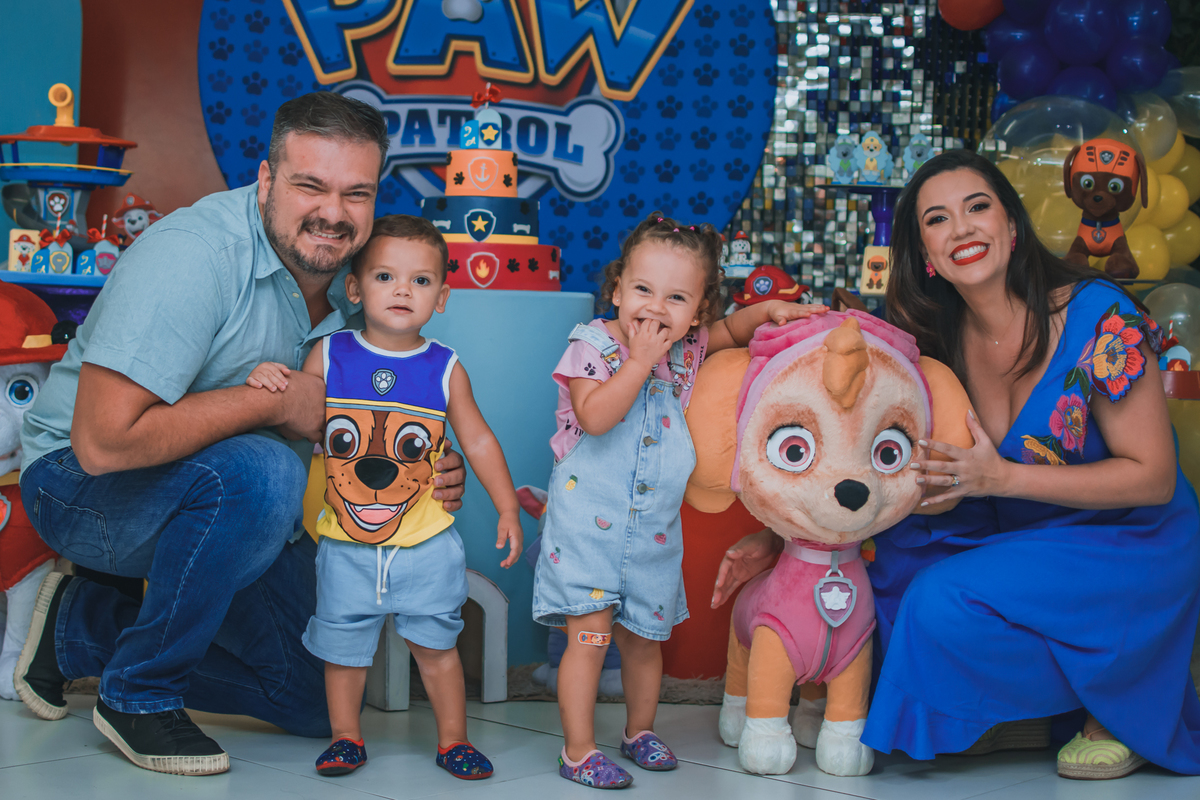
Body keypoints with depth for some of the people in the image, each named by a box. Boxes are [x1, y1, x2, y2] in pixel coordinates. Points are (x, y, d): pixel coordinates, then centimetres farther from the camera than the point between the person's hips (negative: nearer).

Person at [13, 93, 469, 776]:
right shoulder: (193, 254, -28)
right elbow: (103, 442, -36)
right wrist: (276, 403, -29)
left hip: (227, 511, 8)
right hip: (80, 485, -8)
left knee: (319, 701, 8)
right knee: (261, 471, -37)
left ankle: (84, 626, 20)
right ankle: (140, 694, -15)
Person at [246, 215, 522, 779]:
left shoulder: (445, 370, -3)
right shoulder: (328, 356, -3)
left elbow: (478, 440, 4)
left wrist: (508, 510, 3)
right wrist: (267, 384, -17)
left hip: (425, 542, 0)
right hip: (346, 544, 1)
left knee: (435, 644, 8)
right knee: (342, 646, 10)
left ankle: (452, 739, 23)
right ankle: (345, 737, 28)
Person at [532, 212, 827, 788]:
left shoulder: (686, 350, 4)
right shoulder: (591, 346, -12)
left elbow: (730, 332, 24)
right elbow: (595, 416, -27)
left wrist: (769, 311, 7)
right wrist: (640, 361, -26)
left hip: (654, 530, 5)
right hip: (588, 522, -5)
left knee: (644, 637, 15)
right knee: (590, 632, -8)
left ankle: (639, 731, 36)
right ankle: (578, 751, 4)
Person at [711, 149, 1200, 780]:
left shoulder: (1098, 317, -18)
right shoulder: (930, 344, -3)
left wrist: (1004, 477, -25)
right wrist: (776, 538, -10)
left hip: (1133, 544, -6)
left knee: (946, 603, -27)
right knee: (885, 576, -15)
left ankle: (1121, 709, -3)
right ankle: (1019, 711, 4)